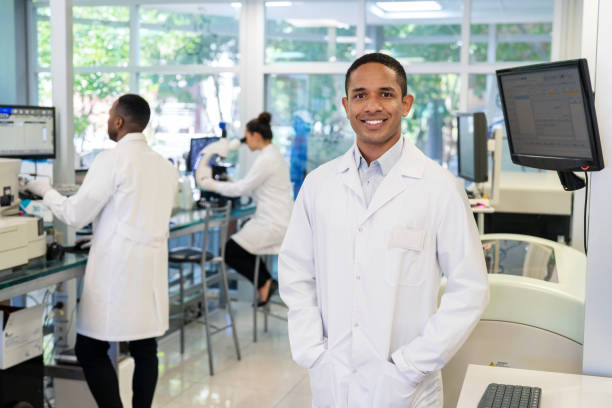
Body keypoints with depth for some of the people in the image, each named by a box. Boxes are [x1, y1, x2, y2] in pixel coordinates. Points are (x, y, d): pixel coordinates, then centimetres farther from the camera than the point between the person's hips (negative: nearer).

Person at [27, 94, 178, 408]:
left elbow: (76, 215, -7)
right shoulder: (166, 166, 9)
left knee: (90, 350, 3)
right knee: (144, 349, 10)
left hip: (116, 270, -7)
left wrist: (45, 191, 10)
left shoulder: (111, 160, -11)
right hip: (150, 269, 7)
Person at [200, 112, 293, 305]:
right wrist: (231, 182, 18)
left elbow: (242, 188, -14)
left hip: (274, 226, -10)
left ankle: (264, 283, 5)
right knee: (239, 244, 21)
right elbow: (251, 186, 22)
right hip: (279, 222, 10)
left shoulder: (266, 159, -18)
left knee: (229, 251, -3)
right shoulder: (274, 155, 13)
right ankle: (267, 283, 20)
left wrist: (214, 186, -3)